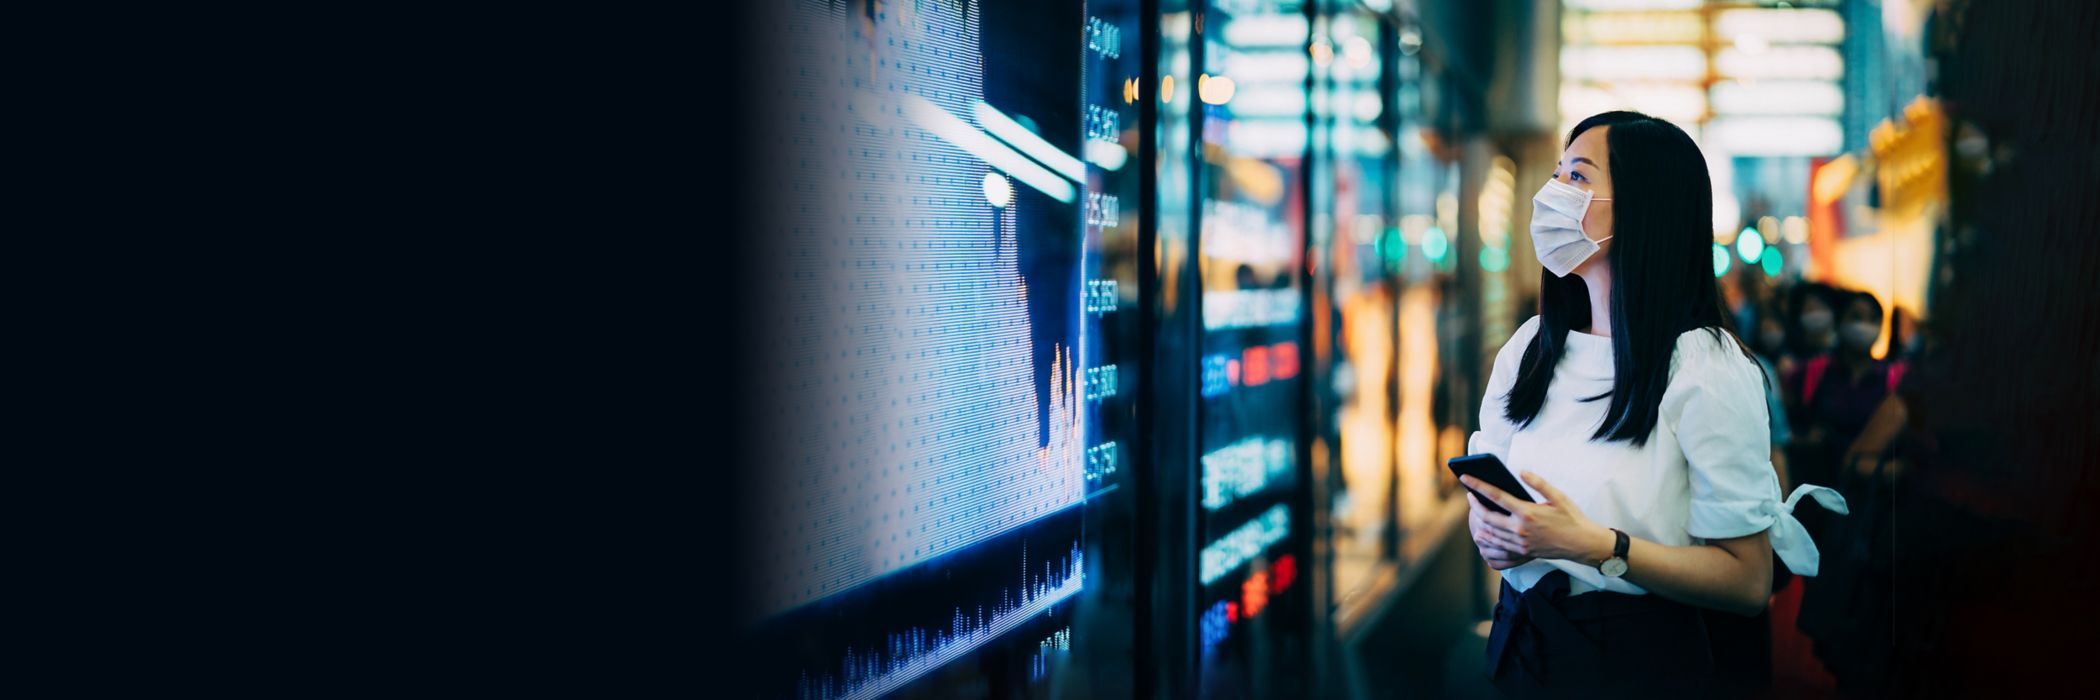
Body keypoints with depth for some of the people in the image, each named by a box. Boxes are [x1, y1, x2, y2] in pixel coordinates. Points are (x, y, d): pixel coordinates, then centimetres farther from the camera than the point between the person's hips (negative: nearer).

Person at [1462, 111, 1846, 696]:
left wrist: (1596, 545, -28)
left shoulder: (1706, 369, -16)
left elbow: (1749, 582, -17)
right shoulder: (1530, 346, 3)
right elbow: (1482, 487, 11)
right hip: (1521, 641, 6)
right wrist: (1488, 530, -12)